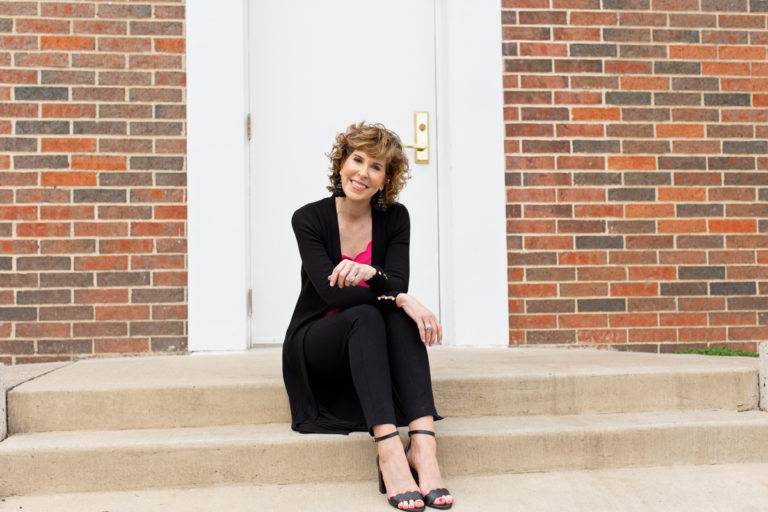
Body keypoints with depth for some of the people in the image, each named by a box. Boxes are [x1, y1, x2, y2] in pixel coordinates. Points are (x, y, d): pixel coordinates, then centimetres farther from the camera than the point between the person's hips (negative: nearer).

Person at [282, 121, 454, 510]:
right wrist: (400, 299, -35)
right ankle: (389, 451, -46)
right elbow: (332, 293, -23)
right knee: (366, 316, -34)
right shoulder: (309, 219, -11)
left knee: (401, 315, -30)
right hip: (315, 344, -2)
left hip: (370, 348, 3)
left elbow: (398, 286, -15)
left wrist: (370, 273, -38)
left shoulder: (395, 217, -3)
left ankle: (423, 445, -42)